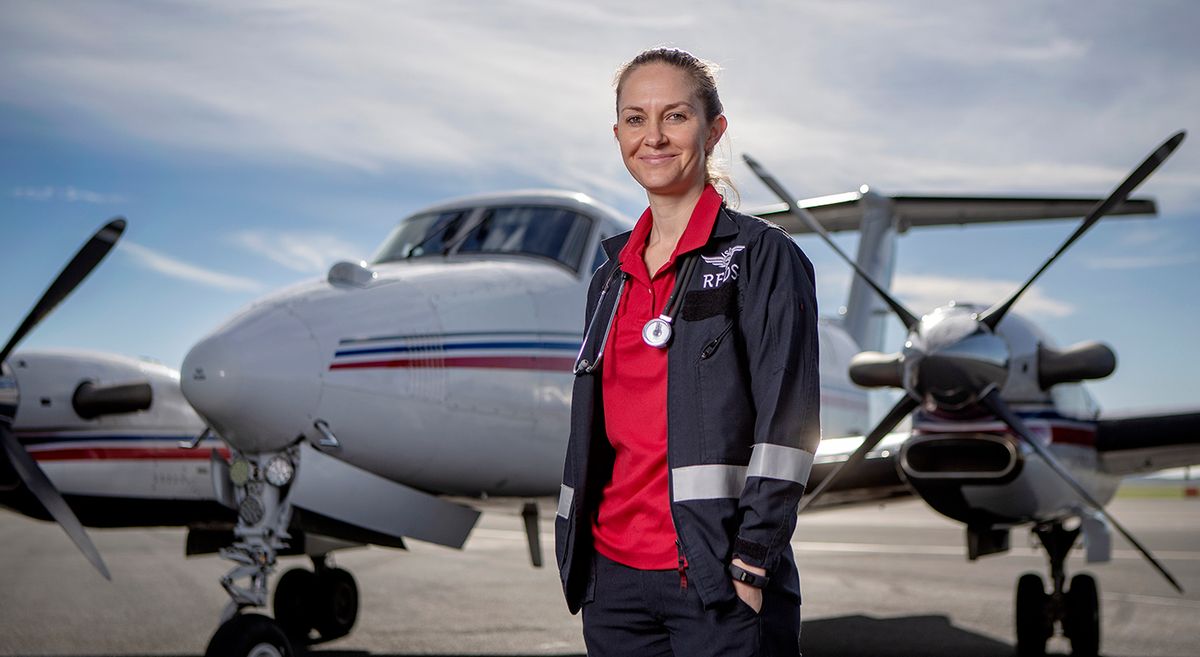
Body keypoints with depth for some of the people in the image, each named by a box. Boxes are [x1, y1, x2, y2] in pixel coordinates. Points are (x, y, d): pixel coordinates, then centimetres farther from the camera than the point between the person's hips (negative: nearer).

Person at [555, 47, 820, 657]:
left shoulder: (764, 254, -5)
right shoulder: (611, 276, 13)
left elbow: (788, 422, -11)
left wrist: (751, 562, -15)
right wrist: (573, 556, 13)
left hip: (721, 584, -5)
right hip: (612, 578, 6)